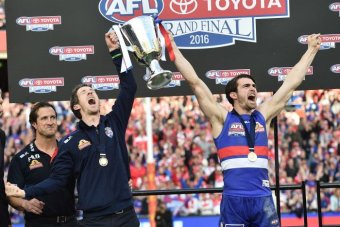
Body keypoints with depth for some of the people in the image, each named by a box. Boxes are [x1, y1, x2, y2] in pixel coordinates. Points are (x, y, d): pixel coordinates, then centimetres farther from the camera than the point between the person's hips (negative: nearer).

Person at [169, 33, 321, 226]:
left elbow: (292, 83, 21)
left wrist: (311, 50, 27)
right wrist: (173, 47, 3)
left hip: (263, 198, 3)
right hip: (234, 199, -3)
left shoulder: (263, 116, 15)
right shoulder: (222, 118, 5)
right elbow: (194, 81, 3)